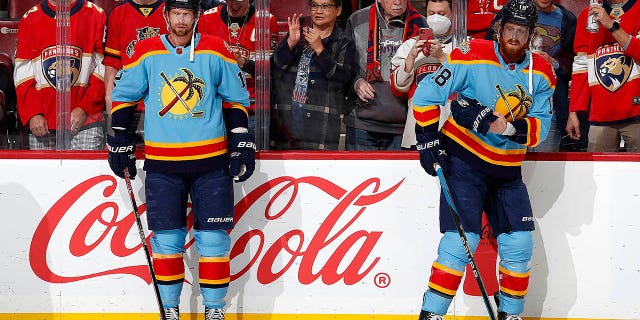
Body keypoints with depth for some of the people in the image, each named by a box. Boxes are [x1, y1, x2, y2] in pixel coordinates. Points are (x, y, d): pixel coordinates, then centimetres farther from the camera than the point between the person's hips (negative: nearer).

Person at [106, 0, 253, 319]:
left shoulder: (216, 51, 2)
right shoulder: (145, 53, 2)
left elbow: (236, 98, 8)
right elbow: (123, 95, 9)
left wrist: (241, 141, 2)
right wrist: (119, 142, 6)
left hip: (211, 161, 0)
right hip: (161, 163, 0)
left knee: (213, 237, 0)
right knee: (166, 237, 3)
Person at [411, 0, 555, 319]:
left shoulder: (541, 73, 1)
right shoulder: (473, 57, -12)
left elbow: (541, 126, -6)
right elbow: (426, 94, -10)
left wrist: (509, 126, -24)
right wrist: (427, 139, -13)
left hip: (506, 169, 5)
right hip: (463, 158, -5)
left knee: (519, 244, 2)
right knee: (462, 239, -15)